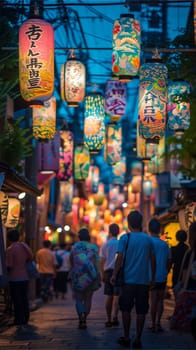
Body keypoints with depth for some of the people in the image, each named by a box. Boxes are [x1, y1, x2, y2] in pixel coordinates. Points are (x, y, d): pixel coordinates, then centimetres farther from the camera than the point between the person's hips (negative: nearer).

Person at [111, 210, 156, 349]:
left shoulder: (125, 238, -3)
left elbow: (120, 258, -9)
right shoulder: (148, 239, 6)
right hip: (144, 280, 2)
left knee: (126, 309, 7)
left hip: (128, 279, -2)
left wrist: (114, 275, -3)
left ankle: (126, 338, 9)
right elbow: (153, 260, 8)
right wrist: (153, 278, 17)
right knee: (141, 311, 3)